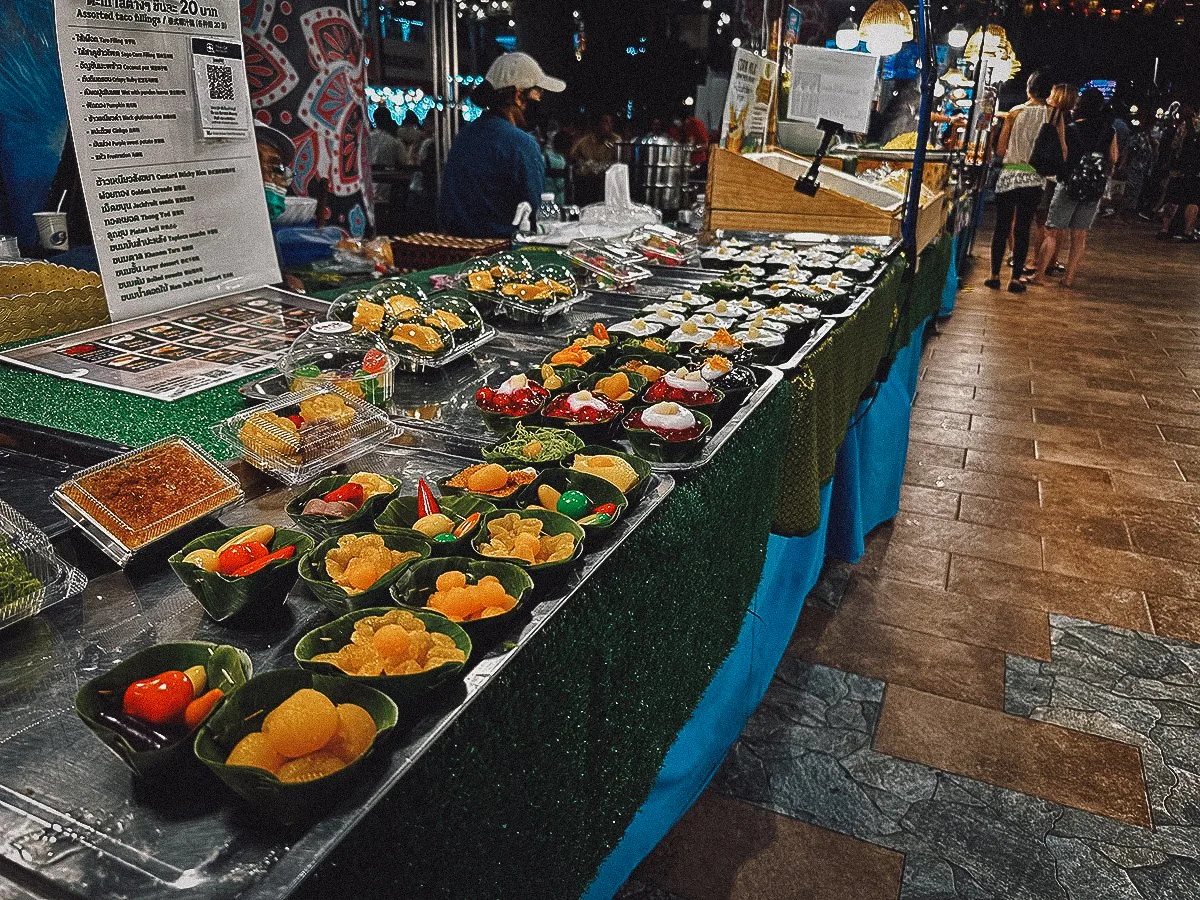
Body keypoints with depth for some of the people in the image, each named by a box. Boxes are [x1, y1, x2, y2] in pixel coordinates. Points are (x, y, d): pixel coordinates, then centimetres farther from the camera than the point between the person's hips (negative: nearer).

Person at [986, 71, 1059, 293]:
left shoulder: (1015, 112, -1)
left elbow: (1000, 150, -1)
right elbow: (1061, 152, -2)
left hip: (1009, 175, 0)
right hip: (1034, 179, 0)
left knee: (1002, 227, 6)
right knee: (1022, 229, 6)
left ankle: (995, 276, 7)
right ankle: (1015, 278, 6)